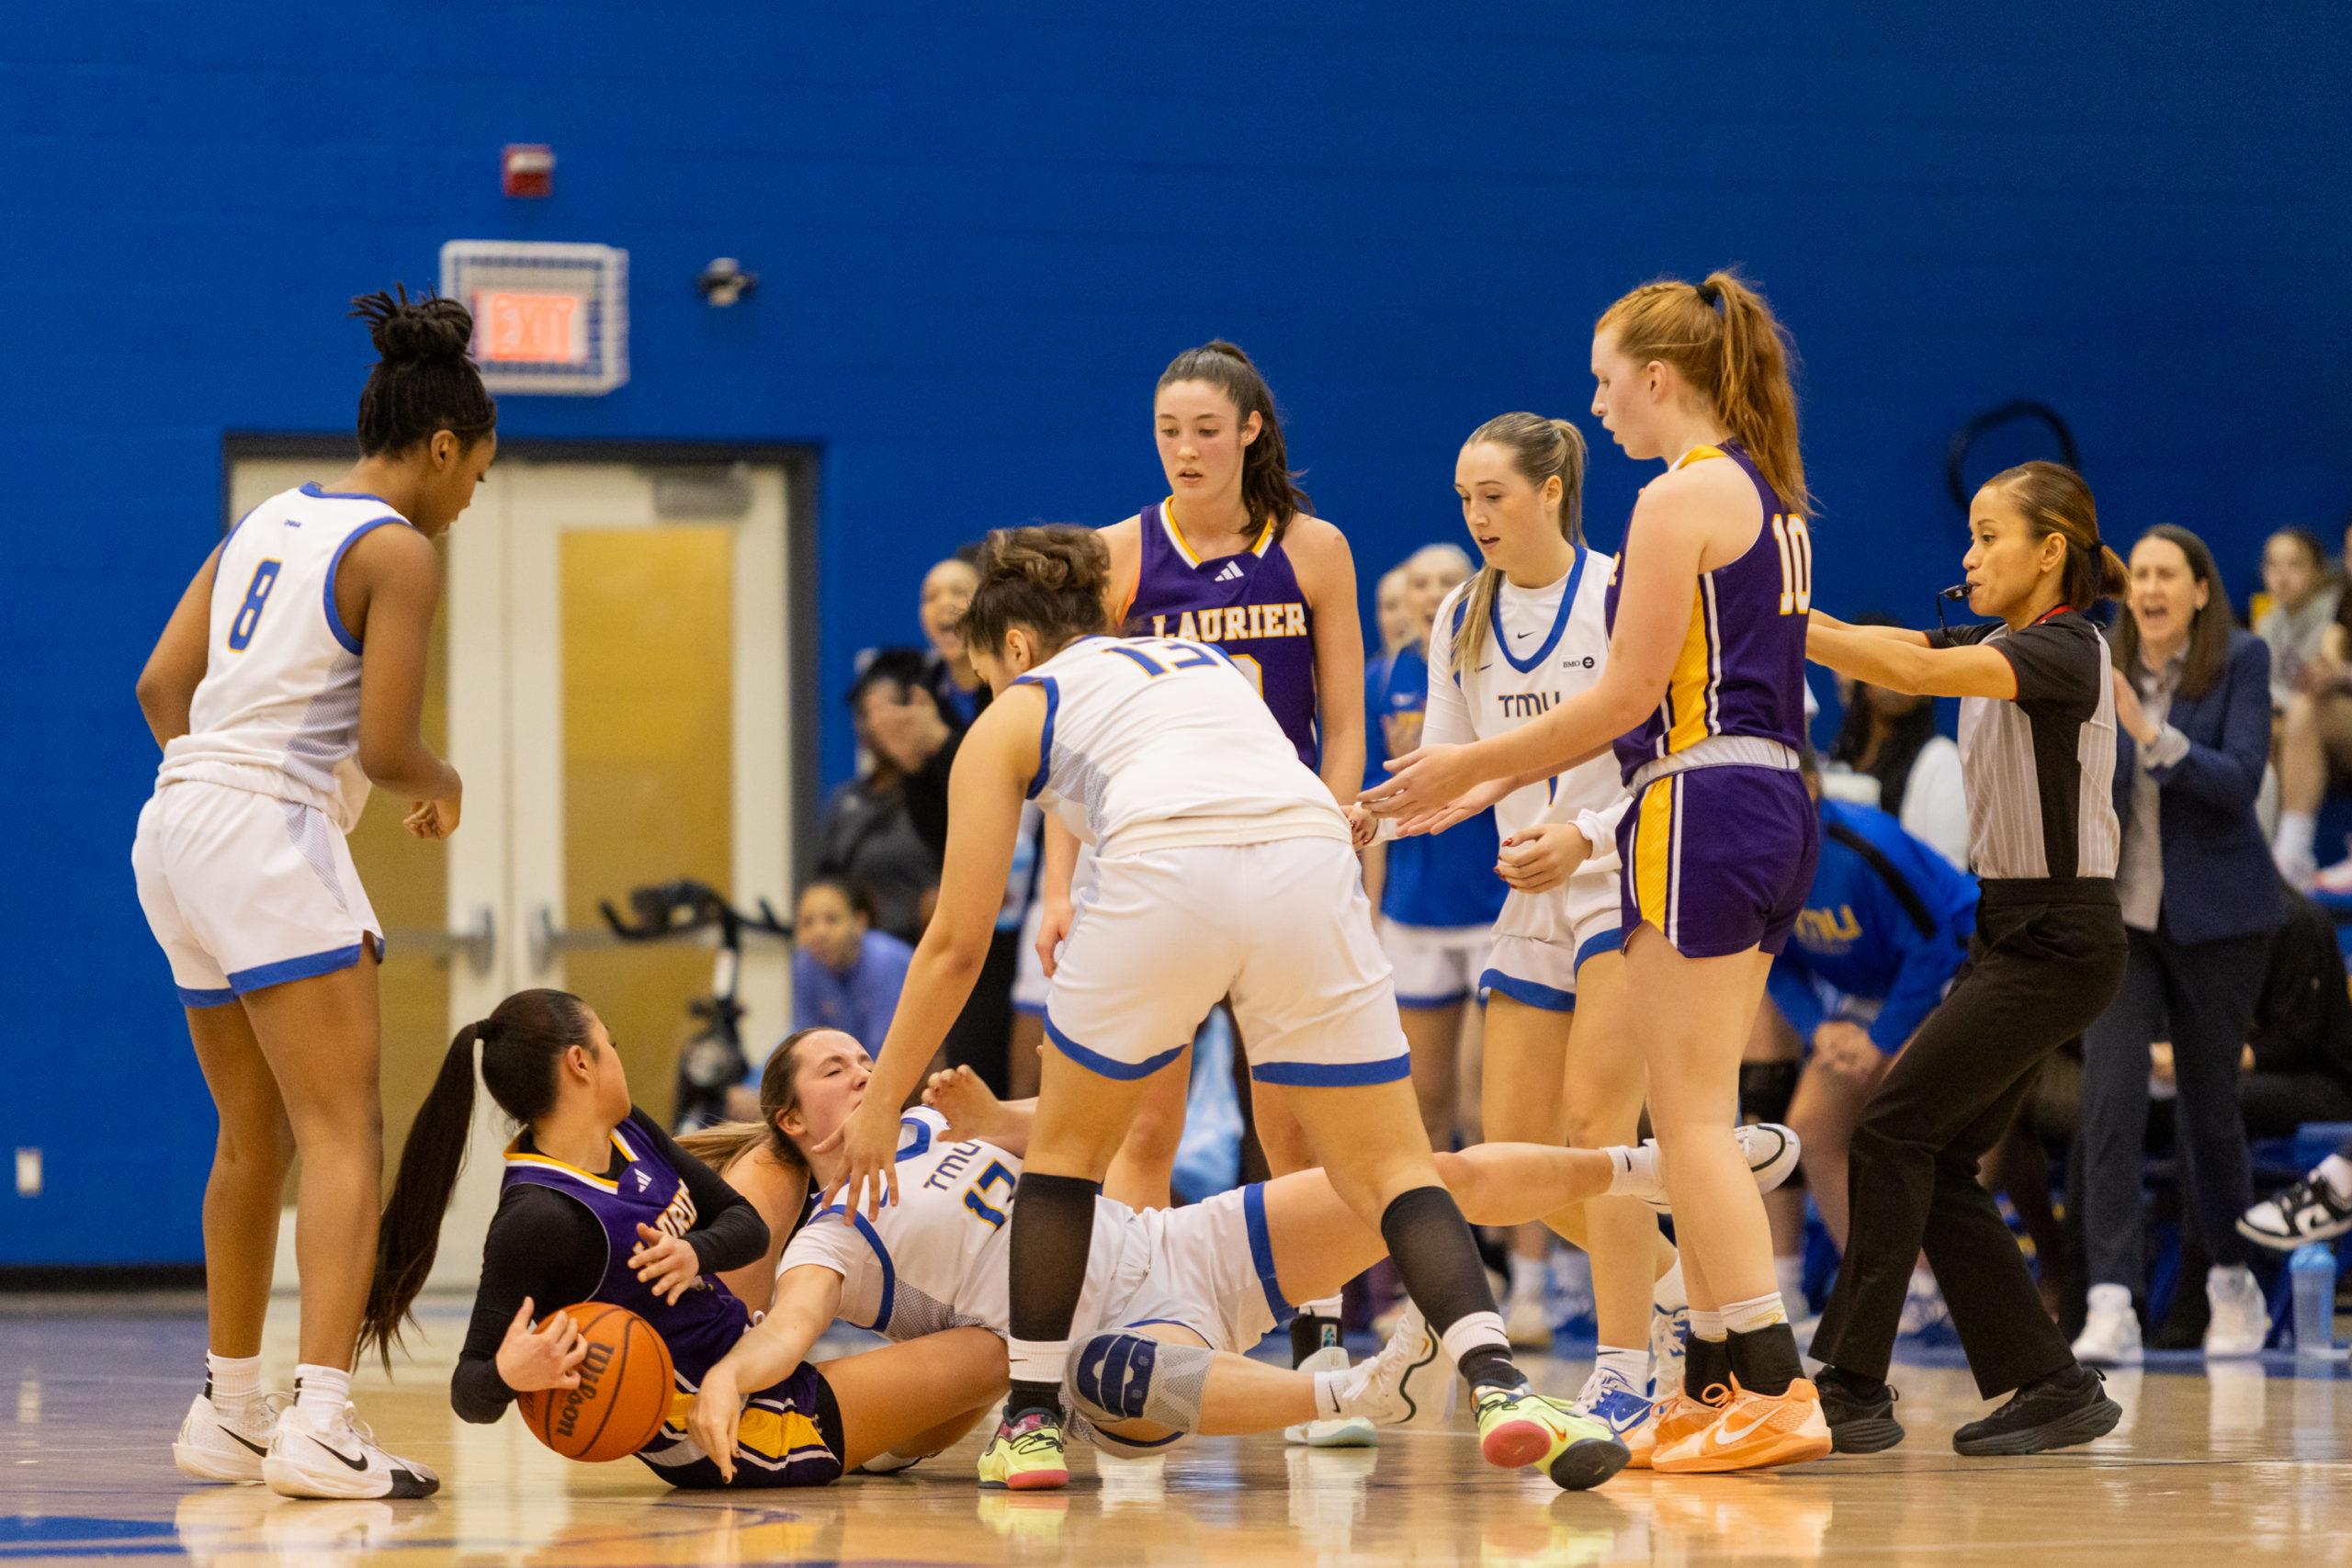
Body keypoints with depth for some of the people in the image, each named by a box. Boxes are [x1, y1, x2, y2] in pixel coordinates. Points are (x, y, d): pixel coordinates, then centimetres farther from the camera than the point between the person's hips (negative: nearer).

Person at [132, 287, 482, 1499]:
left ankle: (228, 1412, 27)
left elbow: (162, 685, 16)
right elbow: (383, 743, -12)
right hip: (269, 832, -9)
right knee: (345, 1133, -11)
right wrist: (441, 787, 9)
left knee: (256, 1138, 20)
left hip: (177, 826, 9)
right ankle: (321, 1423, -25)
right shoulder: (399, 551, -6)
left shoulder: (266, 522, 17)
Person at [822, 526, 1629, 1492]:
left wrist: (880, 1106, 30)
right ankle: (1496, 1385, -15)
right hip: (1311, 868, 3)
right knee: (1388, 1169, 7)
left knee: (1068, 1147, 21)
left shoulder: (1014, 716, 25)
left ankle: (1033, 1421, 20)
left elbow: (958, 944, 24)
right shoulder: (1212, 663, 38)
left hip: (1166, 879, -3)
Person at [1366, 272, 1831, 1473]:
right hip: (1772, 806, 9)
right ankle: (1713, 1384, 12)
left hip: (1703, 812, -9)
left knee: (1693, 1115, -9)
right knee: (1693, 1116, 12)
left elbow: (1628, 694, -13)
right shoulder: (1768, 498, 17)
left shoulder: (1682, 497, -11)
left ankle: (1774, 1387, -14)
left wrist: (1473, 768, -5)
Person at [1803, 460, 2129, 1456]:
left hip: (2058, 945, -9)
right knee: (1940, 1164, 4)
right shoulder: (1996, 646, 14)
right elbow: (1891, 652, 1)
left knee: (1894, 1130, -12)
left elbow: (1917, 672, -28)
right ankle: (2053, 1386, 7)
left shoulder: (2066, 650, -14)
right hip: (2010, 933, 9)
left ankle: (1852, 1389, -11)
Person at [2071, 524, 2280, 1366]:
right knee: (2109, 1096, -13)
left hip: (2214, 913, -2)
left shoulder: (2242, 662, -8)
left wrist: (2153, 736, -32)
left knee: (2209, 1098, 8)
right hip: (2115, 912, 2)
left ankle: (2235, 1286, 30)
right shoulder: (2101, 669, 0)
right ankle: (2112, 1305, -18)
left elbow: (2241, 779, -20)